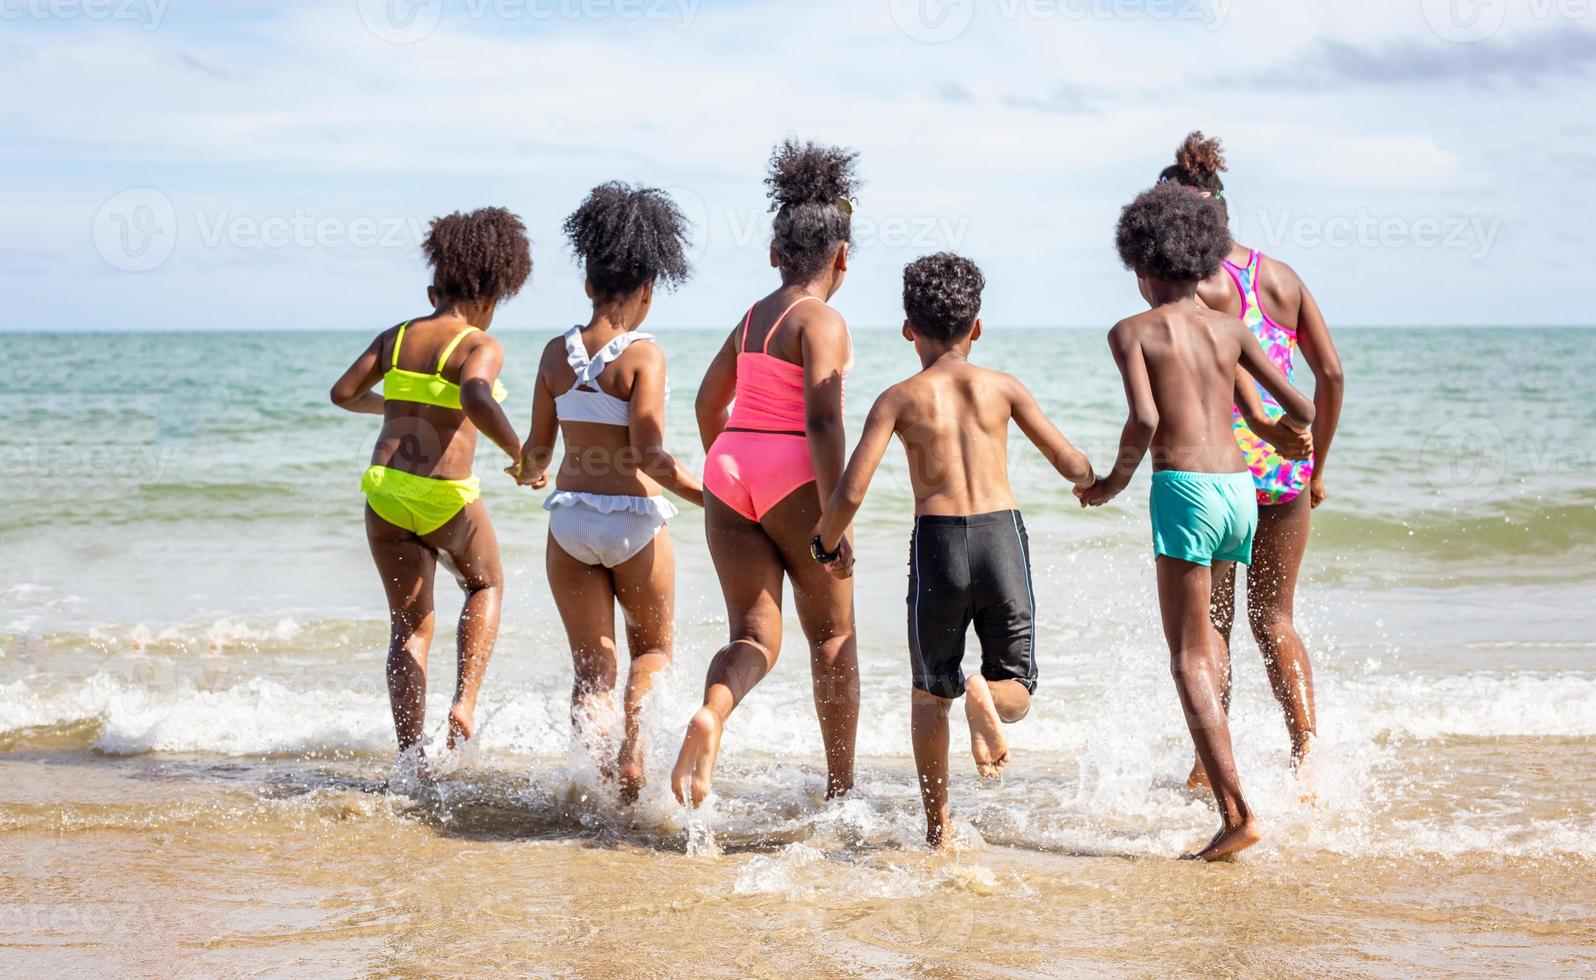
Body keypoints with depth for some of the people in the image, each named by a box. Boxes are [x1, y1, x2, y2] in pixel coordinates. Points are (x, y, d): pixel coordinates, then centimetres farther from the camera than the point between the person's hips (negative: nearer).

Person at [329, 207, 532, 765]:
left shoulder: (396, 337, 8)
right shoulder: (480, 347, -7)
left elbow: (343, 393, 6)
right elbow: (475, 399, -27)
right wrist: (520, 455, -17)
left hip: (385, 492, 4)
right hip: (446, 497, -4)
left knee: (409, 625, 14)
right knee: (486, 585, 25)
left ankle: (411, 755, 5)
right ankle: (465, 702, 6)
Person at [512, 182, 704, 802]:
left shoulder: (558, 352, 1)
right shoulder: (643, 356, -12)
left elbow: (539, 448, 7)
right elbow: (650, 456, -19)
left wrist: (530, 472, 30)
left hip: (569, 518, 3)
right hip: (633, 518, -3)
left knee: (592, 667, 9)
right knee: (654, 647, 19)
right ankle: (631, 752, -4)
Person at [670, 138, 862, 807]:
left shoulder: (752, 317, 14)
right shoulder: (821, 322, -9)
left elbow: (709, 401, 21)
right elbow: (821, 421, -18)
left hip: (729, 473, 6)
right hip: (794, 477, -6)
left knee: (754, 634, 4)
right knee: (832, 633, 10)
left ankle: (711, 715, -29)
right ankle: (840, 788, 16)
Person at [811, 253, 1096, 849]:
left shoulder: (899, 398, 3)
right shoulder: (1001, 387, 7)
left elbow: (850, 492, -5)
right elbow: (1072, 466, 9)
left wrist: (827, 544, 15)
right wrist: (1091, 483, 33)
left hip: (936, 543, 0)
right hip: (1002, 536, 0)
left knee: (930, 693, 19)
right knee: (1017, 691, 12)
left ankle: (938, 828, 14)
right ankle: (986, 694, -25)